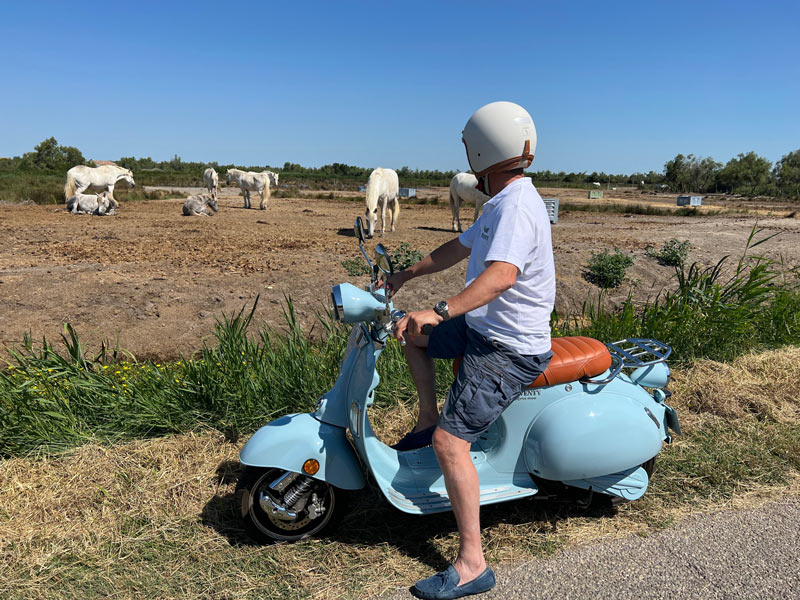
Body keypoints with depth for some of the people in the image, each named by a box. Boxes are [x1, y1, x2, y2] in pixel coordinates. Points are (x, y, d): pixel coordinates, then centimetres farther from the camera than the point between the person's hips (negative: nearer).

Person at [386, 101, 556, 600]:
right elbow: (459, 248, 23)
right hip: (483, 328, 10)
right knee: (410, 332, 21)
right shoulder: (503, 202, 12)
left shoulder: (517, 207, -22)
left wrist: (440, 311, -46)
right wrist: (408, 274, 28)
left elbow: (501, 275, -39)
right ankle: (428, 418, 30)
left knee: (451, 443, -15)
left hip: (508, 350, -10)